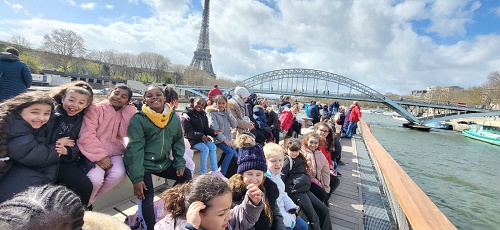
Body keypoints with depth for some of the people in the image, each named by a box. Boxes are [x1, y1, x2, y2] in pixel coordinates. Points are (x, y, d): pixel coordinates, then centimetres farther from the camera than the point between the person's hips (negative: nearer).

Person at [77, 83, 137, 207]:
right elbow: (86, 134, -13)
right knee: (96, 178, -27)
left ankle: (89, 202, 1)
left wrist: (129, 108, -7)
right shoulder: (95, 108, -3)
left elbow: (125, 133, -8)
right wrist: (100, 156, -19)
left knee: (118, 174, -24)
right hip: (94, 153, -3)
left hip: (114, 152, 4)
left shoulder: (125, 113, 10)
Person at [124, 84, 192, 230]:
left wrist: (180, 164, -1)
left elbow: (178, 142, 7)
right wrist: (137, 178, -22)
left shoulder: (174, 118, -1)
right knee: (147, 195, -16)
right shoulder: (138, 119, -16)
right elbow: (135, 148, -18)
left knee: (186, 175, 2)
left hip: (163, 162, 6)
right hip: (142, 164, -5)